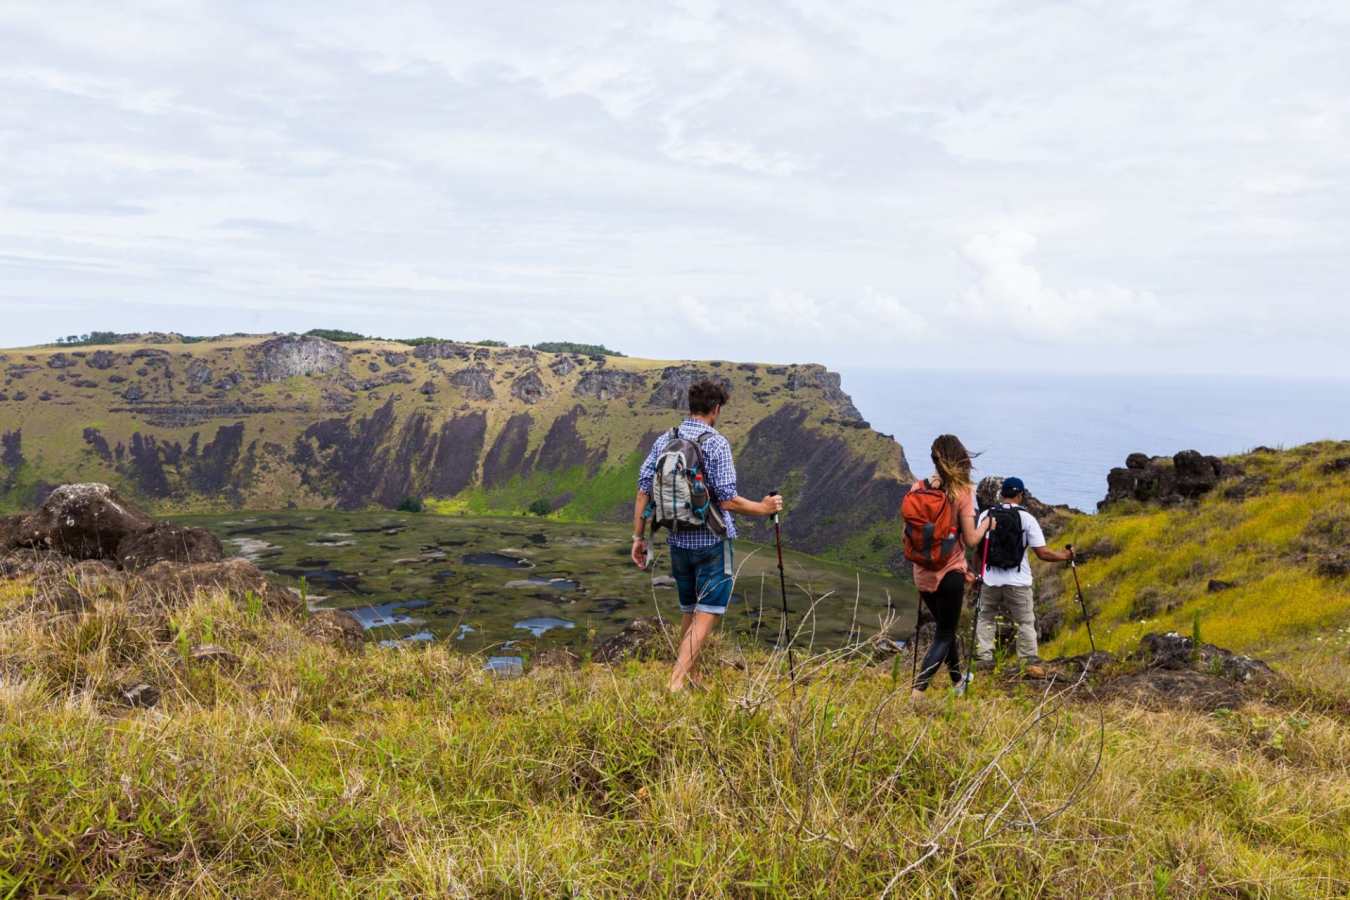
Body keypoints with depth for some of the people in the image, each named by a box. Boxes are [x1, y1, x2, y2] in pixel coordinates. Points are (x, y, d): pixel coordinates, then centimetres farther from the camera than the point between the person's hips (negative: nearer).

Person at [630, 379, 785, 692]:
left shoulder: (664, 441, 2)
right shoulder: (717, 444, -14)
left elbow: (643, 490, 2)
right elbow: (727, 500, -17)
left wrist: (638, 537, 8)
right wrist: (762, 508, -1)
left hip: (677, 540, 6)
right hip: (712, 541, -6)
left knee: (690, 613, 20)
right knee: (706, 615, -2)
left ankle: (690, 679, 29)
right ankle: (676, 682, -12)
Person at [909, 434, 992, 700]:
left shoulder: (918, 488, -1)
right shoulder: (962, 492, -13)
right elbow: (970, 540, -12)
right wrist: (986, 525, 8)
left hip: (923, 574, 5)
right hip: (950, 573, -5)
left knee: (945, 628, 24)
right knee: (945, 635, 5)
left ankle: (958, 680, 40)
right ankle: (917, 691, -11)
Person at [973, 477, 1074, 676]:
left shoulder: (985, 515, 0)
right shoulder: (1027, 518, -7)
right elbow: (1043, 553, -7)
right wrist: (1065, 556, 11)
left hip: (991, 580, 2)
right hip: (1018, 582, -2)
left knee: (985, 618, 17)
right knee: (1026, 622, 9)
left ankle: (983, 658, 12)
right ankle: (1031, 663, 6)